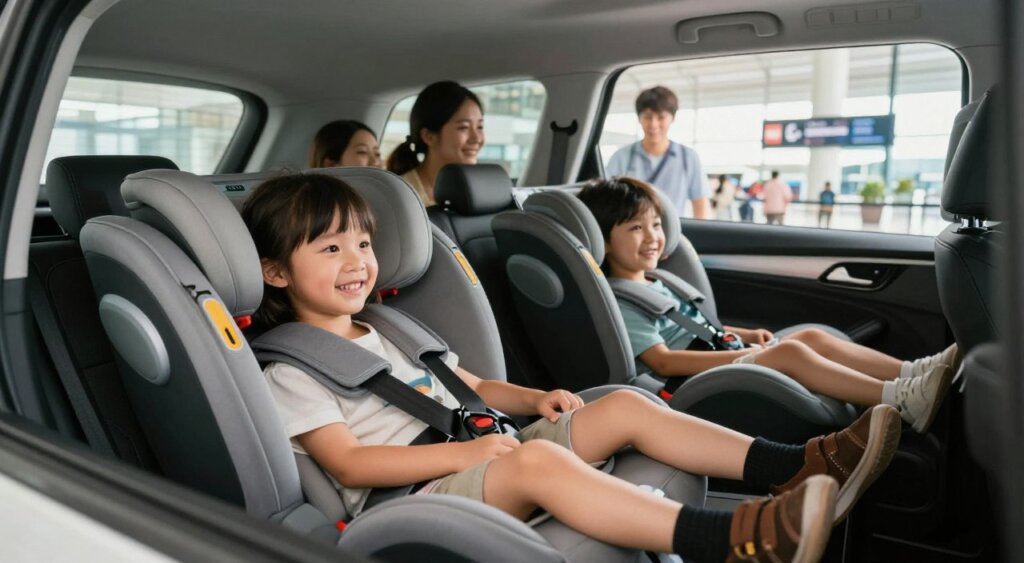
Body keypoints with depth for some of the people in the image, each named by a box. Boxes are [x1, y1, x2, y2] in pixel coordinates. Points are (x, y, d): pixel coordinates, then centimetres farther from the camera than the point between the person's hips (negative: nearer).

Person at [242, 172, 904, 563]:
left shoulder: (394, 331, 22)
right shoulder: (291, 370, -1)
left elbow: (475, 387, 25)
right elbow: (349, 464, -14)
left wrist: (534, 398, 4)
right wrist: (465, 450, -22)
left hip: (473, 458, 8)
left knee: (624, 407, -7)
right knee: (536, 458, -38)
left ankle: (799, 467, -15)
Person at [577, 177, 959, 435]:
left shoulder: (655, 285, 21)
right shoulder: (620, 303, -11)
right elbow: (663, 361, -21)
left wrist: (745, 335, 13)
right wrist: (747, 355, -24)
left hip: (720, 358, 10)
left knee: (811, 336, -2)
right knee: (789, 352, -26)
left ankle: (911, 373, -9)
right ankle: (902, 400, -33)